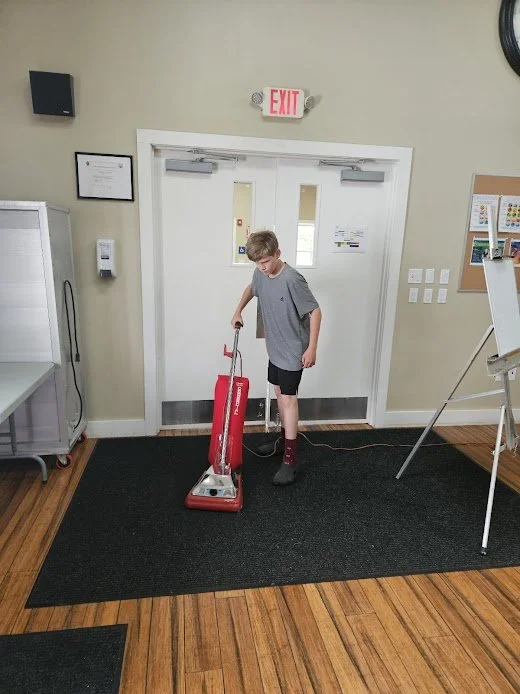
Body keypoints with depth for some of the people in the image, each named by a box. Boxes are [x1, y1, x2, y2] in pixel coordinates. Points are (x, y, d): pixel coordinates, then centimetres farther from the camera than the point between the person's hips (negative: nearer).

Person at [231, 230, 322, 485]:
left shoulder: (292, 279, -25)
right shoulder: (260, 273, -1)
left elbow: (315, 311, -20)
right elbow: (251, 288, 24)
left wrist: (311, 348, -21)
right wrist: (238, 311, 15)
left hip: (293, 351, -8)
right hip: (275, 348, 8)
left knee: (288, 398, -6)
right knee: (280, 393, 18)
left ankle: (290, 458, 2)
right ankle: (284, 439, 35)